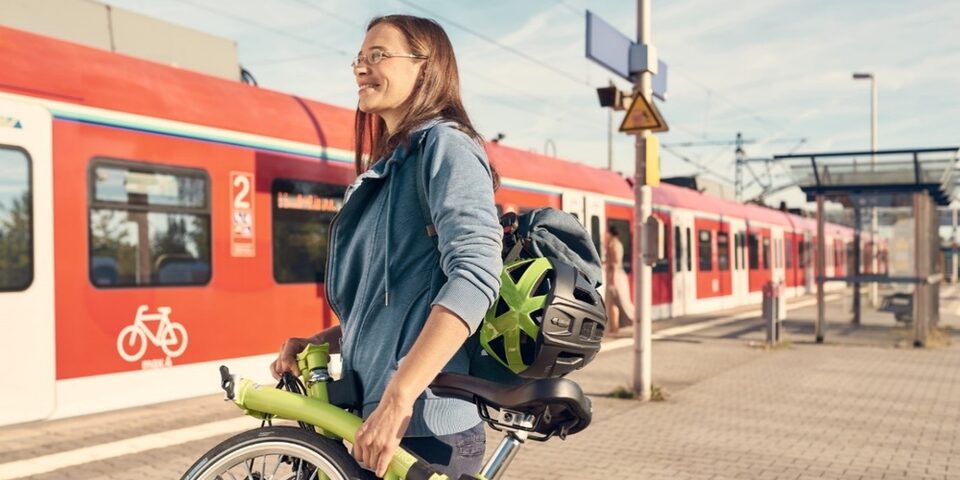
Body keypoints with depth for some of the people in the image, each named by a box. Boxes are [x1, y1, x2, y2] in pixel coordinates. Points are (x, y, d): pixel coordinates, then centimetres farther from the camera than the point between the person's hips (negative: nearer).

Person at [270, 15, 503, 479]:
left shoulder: (443, 144, -9)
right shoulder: (386, 166, 17)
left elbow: (474, 274, -25)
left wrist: (399, 398, -30)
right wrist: (316, 342, 6)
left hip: (423, 424, -8)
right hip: (374, 412, 9)